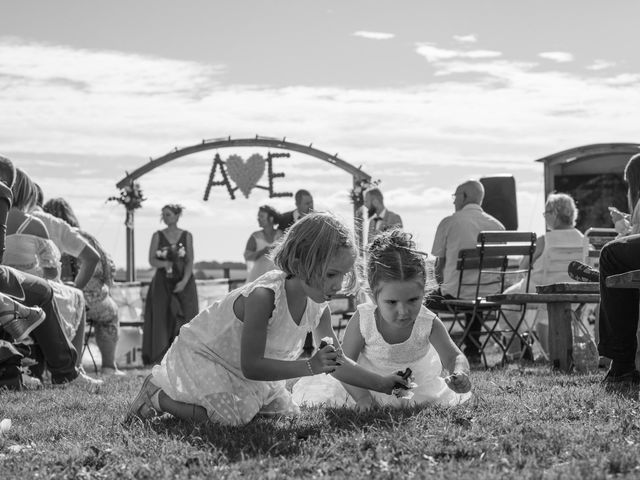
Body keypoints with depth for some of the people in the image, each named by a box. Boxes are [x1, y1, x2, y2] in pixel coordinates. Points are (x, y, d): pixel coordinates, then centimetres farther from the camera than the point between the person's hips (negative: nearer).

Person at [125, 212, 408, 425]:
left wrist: (381, 384, -12)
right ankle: (157, 396, -4)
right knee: (232, 416, -26)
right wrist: (309, 366, -43)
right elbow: (251, 366, -36)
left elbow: (335, 363, -1)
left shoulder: (318, 308, -12)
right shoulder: (264, 297, -36)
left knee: (286, 413, 5)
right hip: (201, 355, -9)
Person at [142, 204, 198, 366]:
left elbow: (190, 262, 0)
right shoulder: (158, 236, 6)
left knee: (184, 318, -6)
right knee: (162, 319, -5)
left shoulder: (186, 236, 5)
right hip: (162, 283, 0)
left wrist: (184, 281, -14)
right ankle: (162, 357, -3)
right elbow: (152, 260, 1)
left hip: (183, 283, 0)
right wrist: (165, 263, -19)